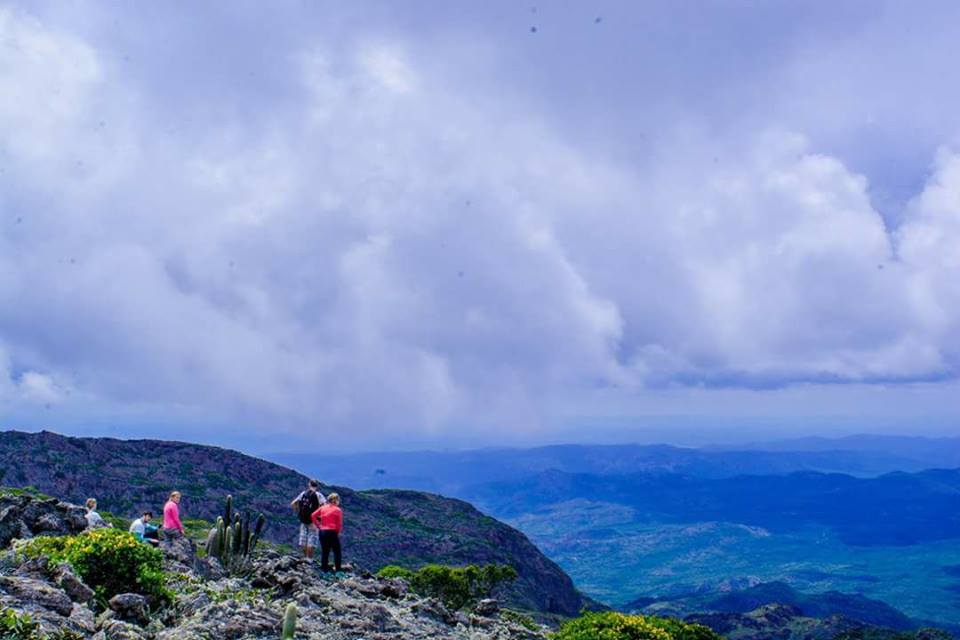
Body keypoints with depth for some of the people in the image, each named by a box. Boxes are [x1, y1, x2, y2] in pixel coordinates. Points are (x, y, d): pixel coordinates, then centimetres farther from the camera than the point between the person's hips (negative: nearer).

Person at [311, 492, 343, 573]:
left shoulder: (323, 507, 10)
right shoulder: (337, 510, -3)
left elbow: (313, 515, 4)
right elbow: (339, 524, -7)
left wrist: (318, 525, 9)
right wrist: (338, 532, 8)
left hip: (322, 532, 5)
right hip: (332, 532, -5)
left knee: (324, 551, 11)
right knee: (337, 552, 2)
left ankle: (324, 569, 11)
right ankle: (337, 570, -3)